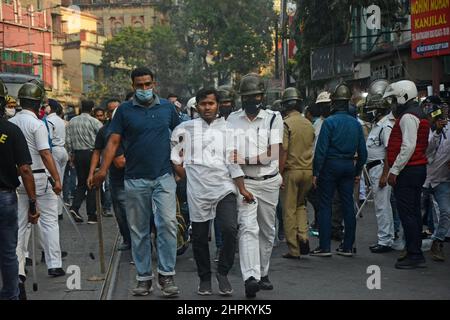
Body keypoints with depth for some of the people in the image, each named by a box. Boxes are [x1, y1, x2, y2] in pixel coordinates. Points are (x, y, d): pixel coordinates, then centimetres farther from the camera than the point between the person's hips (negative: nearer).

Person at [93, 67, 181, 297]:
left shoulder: (167, 107, 7)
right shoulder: (124, 111, 3)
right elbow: (113, 141, -2)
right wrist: (103, 169, -13)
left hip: (164, 177, 0)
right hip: (135, 180, 0)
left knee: (168, 224, -13)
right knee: (138, 231, 7)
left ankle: (166, 275, -4)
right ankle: (143, 278, 16)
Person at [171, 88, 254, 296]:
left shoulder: (227, 129, 8)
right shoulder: (185, 129, 7)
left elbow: (234, 162, 6)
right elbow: (172, 154, 14)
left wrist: (242, 189, 1)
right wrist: (186, 175, 5)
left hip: (224, 188, 0)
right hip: (197, 190, 0)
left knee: (230, 230, -15)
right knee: (199, 236, 6)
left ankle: (223, 273, 5)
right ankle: (204, 278, 23)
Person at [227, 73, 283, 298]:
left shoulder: (273, 118, 1)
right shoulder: (233, 119, 8)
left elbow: (274, 154, -8)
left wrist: (245, 160, -17)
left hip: (269, 182, 1)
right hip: (244, 182, -1)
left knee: (267, 230, 10)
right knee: (248, 227, -15)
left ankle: (263, 273, 25)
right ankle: (251, 278, -24)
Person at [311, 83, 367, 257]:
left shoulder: (329, 122, -11)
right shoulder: (356, 123, 6)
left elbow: (321, 150, -14)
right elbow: (363, 151, 9)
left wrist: (315, 172, -9)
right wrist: (358, 171, 18)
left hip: (330, 166, -5)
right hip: (349, 166, 5)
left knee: (325, 205, 1)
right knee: (348, 205, 8)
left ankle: (325, 247, 0)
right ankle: (348, 246, 12)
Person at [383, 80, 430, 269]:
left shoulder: (408, 117, -14)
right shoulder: (418, 115, 19)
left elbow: (408, 147, -23)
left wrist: (394, 171, -20)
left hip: (407, 171, -11)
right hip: (418, 169, 11)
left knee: (407, 213, -8)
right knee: (414, 212, 13)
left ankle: (414, 255, -6)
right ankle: (416, 253, 18)